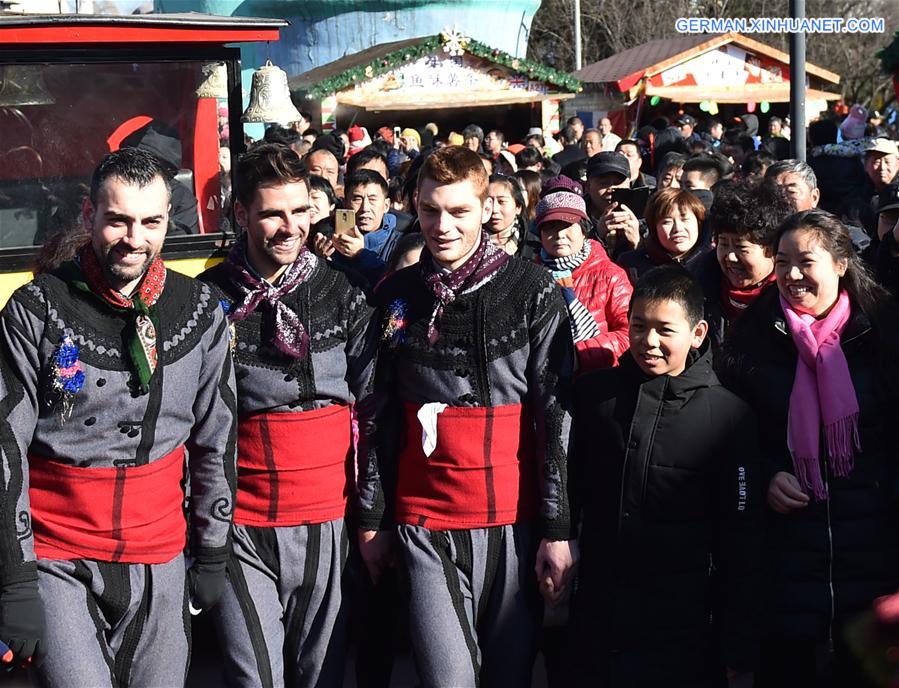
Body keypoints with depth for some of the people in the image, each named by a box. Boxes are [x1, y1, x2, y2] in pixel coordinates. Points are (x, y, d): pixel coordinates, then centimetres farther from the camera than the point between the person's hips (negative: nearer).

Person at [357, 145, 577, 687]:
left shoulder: (533, 292, -2)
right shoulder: (395, 296, 6)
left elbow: (558, 416, -4)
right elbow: (380, 417, 10)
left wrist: (559, 527, -8)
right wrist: (372, 517, 8)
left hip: (513, 520, -1)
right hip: (425, 521, 1)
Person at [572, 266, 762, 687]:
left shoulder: (729, 415, -6)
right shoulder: (593, 393, 2)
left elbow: (741, 539, -4)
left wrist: (739, 648, -4)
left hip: (681, 631, -2)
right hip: (596, 620, 3)